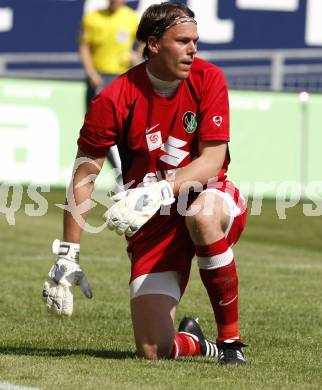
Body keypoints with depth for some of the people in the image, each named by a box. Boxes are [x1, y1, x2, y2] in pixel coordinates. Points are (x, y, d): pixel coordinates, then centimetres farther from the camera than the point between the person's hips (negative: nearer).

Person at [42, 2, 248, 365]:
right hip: (153, 223, 0)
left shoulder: (208, 79, -8)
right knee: (153, 349, -13)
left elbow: (212, 160, -14)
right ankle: (192, 341, 28)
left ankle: (230, 337, -21)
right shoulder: (114, 100, -12)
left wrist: (161, 192, -31)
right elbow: (83, 178, -7)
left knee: (203, 215, -40)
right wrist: (67, 256, -10)